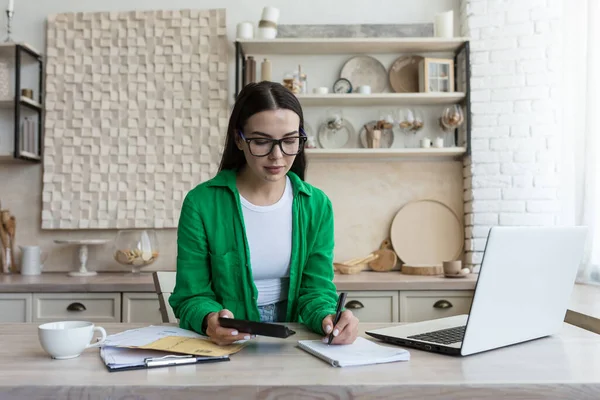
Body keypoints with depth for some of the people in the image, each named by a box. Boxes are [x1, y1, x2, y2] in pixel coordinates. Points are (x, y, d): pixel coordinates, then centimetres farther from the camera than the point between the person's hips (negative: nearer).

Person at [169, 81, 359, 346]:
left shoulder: (317, 205, 1)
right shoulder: (201, 204, -8)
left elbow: (316, 288, -1)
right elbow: (191, 296, -4)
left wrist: (328, 317, -23)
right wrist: (209, 320, -26)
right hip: (226, 344, -1)